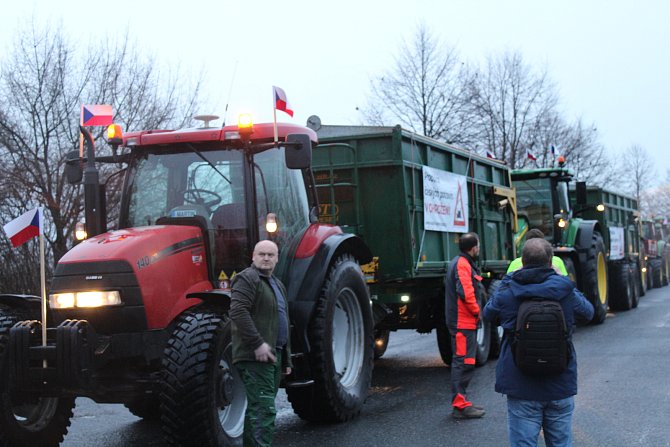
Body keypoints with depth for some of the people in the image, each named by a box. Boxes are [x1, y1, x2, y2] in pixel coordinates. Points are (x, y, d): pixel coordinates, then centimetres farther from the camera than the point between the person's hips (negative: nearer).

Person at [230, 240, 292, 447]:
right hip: (255, 358, -9)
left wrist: (286, 359, 23)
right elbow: (238, 312, -21)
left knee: (258, 409, 12)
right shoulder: (247, 279, -8)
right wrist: (258, 344, -25)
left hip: (273, 357, 9)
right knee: (264, 410, -14)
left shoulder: (277, 285, 22)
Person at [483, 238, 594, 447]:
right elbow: (588, 312, 15)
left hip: (520, 385, -1)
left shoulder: (506, 292, -8)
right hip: (560, 385, 1)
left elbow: (487, 314, 13)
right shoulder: (565, 291, -6)